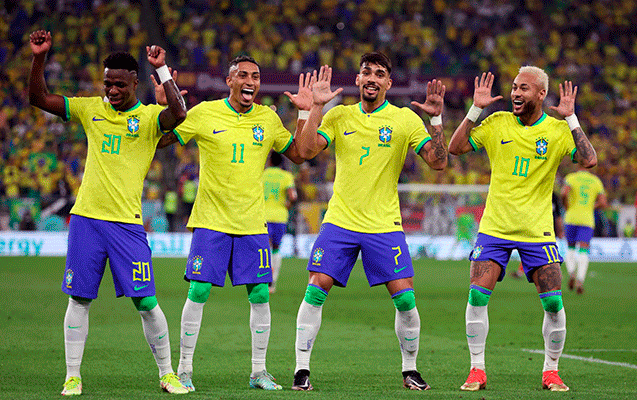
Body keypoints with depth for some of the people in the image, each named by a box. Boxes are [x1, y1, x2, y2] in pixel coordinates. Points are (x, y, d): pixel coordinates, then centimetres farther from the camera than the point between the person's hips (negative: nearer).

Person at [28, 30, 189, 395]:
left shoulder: (149, 116, -1)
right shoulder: (91, 109, 9)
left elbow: (179, 115, -23)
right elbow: (39, 98, 10)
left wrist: (162, 70, -23)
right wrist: (39, 58, -3)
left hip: (127, 222, -3)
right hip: (86, 216, 3)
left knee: (146, 302, -4)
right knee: (79, 299, 2)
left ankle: (167, 374, 10)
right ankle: (73, 376, 11)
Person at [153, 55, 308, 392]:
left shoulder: (267, 118, 6)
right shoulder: (204, 113, -3)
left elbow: (298, 155, 12)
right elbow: (159, 142, 1)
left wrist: (305, 113, 3)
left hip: (252, 223, 3)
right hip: (210, 220, -3)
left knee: (260, 295, 0)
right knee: (198, 292, -6)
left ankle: (258, 371, 11)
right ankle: (184, 369, 4)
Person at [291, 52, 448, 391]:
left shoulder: (405, 119, 1)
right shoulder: (339, 116, 6)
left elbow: (438, 162, -6)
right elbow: (306, 151, -5)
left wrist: (436, 119, -17)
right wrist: (316, 108, -10)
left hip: (384, 225, -1)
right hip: (339, 221, 1)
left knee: (405, 299, -7)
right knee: (315, 291, -9)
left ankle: (409, 369, 12)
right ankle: (302, 369, 1)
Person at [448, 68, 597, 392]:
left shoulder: (557, 130, -2)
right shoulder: (497, 123, 3)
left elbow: (589, 160, -16)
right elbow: (455, 148, 1)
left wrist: (570, 118, -16)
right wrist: (475, 109, -7)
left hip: (537, 231, -1)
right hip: (494, 227, 1)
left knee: (553, 303, -7)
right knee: (477, 296, -12)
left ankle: (551, 371, 12)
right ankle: (477, 370, 0)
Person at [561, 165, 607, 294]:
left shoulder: (571, 178, 1)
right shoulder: (596, 181, 9)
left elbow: (564, 193, -18)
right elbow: (603, 203, 5)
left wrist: (567, 207, -1)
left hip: (571, 217, -1)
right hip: (587, 219, 1)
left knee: (570, 248, 17)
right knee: (583, 251, -4)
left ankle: (571, 273, -6)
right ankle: (580, 279, -23)